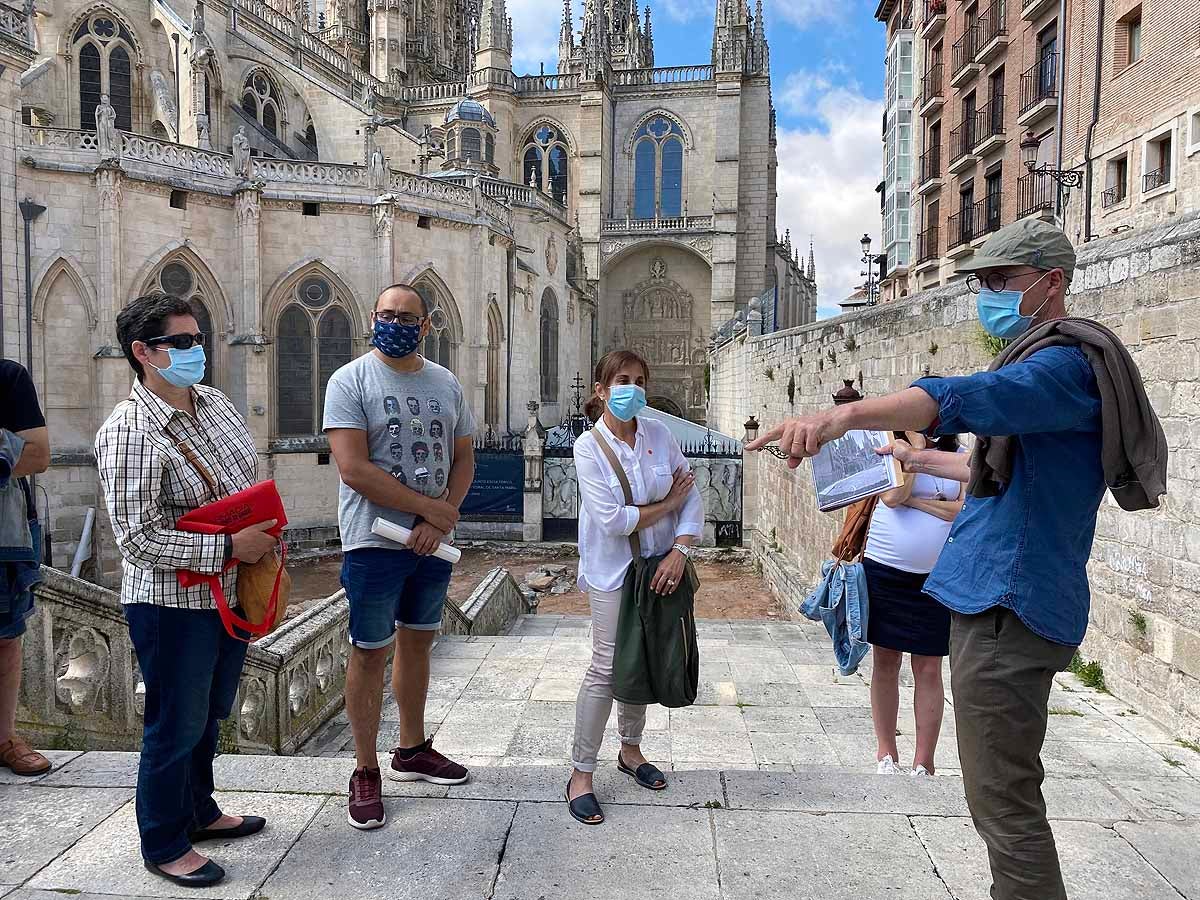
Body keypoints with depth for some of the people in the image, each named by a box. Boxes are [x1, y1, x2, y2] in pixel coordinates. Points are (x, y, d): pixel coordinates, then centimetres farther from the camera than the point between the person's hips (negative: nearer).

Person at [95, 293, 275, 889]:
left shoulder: (215, 402, 5)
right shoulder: (128, 434, -21)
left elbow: (250, 478, 17)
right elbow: (138, 539, -24)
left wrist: (264, 539, 5)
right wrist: (228, 545, -23)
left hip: (230, 592, 8)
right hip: (173, 604, -8)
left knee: (209, 714, 23)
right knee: (176, 727, 8)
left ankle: (199, 812, 43)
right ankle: (165, 846, 29)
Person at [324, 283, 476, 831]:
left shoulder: (446, 384, 8)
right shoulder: (350, 380, -8)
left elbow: (464, 458, 8)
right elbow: (354, 468, -17)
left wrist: (441, 519, -9)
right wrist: (433, 508, -15)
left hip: (433, 541, 5)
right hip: (374, 542, -5)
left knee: (417, 642, 16)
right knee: (371, 653, 2)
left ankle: (412, 750, 32)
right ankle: (366, 771, 18)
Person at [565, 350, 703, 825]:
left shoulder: (660, 434, -1)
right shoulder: (589, 447, -13)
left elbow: (692, 499, -1)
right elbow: (613, 520, -21)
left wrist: (679, 551, -14)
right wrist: (667, 504, -10)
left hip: (659, 567, 4)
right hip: (613, 572, -4)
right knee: (607, 668, -3)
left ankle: (630, 749, 37)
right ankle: (581, 773, 12)